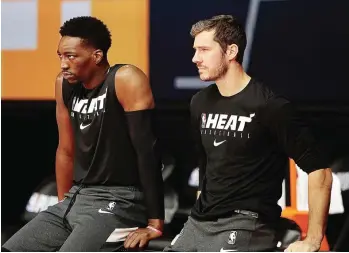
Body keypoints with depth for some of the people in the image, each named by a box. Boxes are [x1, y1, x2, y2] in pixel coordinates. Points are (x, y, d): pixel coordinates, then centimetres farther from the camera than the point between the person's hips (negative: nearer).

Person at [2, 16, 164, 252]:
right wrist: (63, 204, 22)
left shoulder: (126, 81, -16)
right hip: (76, 198, 8)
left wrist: (155, 223, -22)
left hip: (118, 201, -8)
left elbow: (147, 152, -20)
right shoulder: (65, 84, 6)